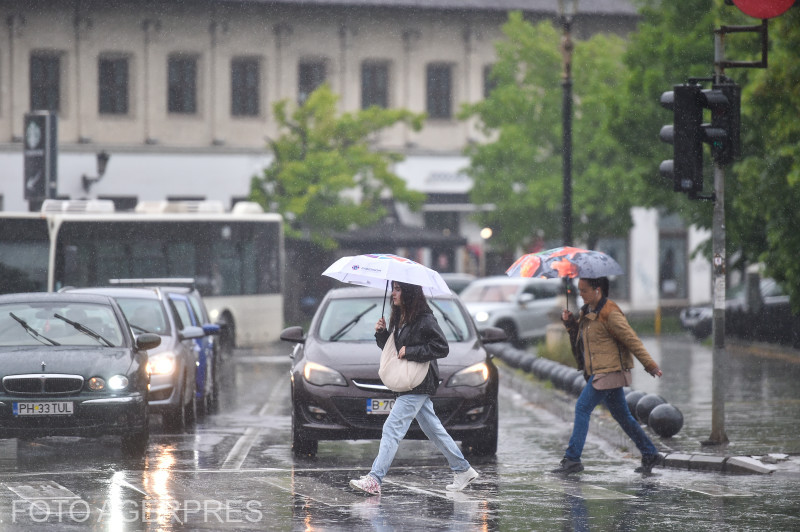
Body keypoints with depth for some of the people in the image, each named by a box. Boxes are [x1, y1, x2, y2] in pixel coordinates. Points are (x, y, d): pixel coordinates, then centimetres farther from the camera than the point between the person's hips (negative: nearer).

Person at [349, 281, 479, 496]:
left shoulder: (424, 320, -14)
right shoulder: (399, 319, 13)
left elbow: (442, 348, -18)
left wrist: (410, 352, -20)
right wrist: (381, 334, 1)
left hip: (419, 385, -10)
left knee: (392, 428, -14)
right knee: (434, 429, 15)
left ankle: (374, 480, -17)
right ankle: (463, 470, 25)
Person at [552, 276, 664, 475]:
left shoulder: (609, 314, -14)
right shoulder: (587, 312, 14)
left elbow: (631, 339, -13)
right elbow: (580, 335, 25)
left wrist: (649, 365, -12)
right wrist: (570, 323, 5)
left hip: (608, 370, -10)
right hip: (600, 371, 10)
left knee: (583, 408, -11)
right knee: (621, 414, 14)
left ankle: (572, 459, -12)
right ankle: (649, 453, 21)